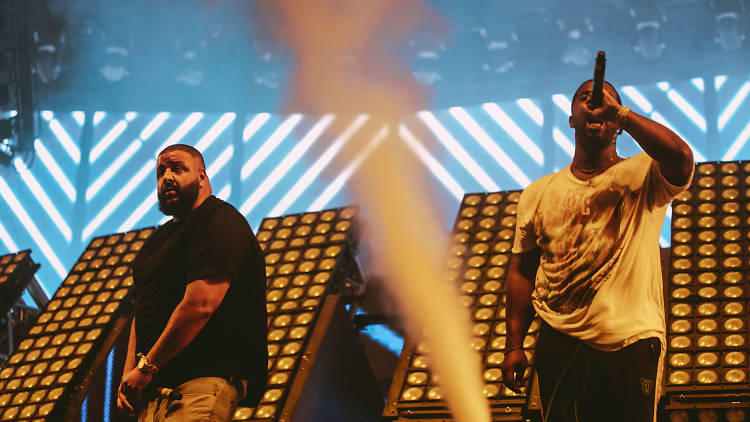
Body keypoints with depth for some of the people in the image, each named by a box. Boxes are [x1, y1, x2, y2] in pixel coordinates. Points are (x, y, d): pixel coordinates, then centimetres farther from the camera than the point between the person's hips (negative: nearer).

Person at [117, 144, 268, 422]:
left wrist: (147, 367, -15)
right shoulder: (160, 237, 23)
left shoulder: (220, 223, -8)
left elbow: (199, 306, -18)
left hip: (202, 382, -9)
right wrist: (129, 373, 8)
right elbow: (143, 311, 24)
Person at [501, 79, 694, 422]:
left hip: (631, 345, -2)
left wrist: (618, 110, -18)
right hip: (559, 346, 2)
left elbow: (680, 157, -21)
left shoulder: (643, 176, 3)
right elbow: (522, 271, 13)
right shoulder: (538, 193, 13)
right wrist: (514, 346, 6)